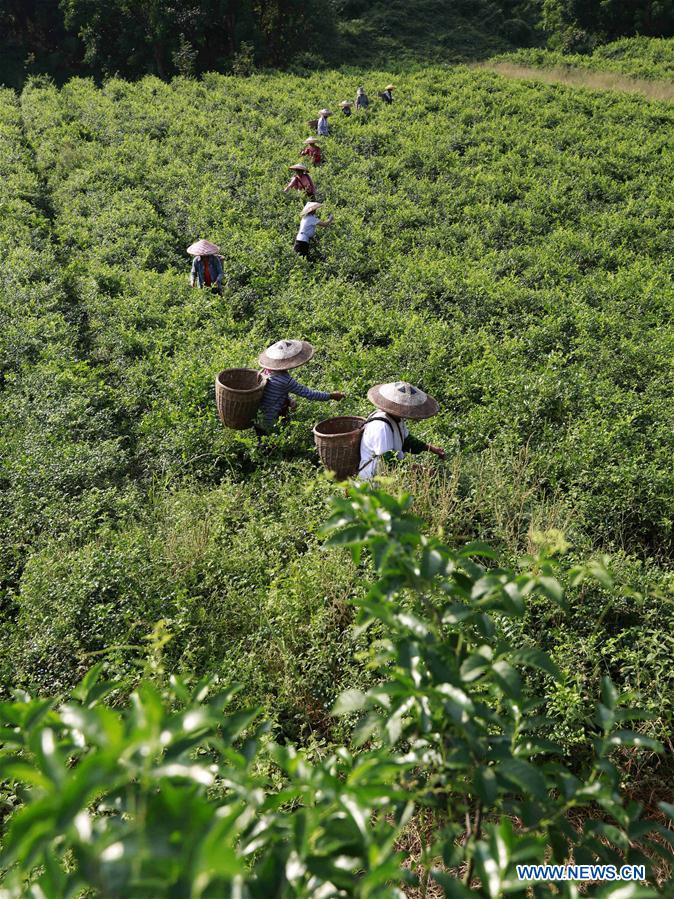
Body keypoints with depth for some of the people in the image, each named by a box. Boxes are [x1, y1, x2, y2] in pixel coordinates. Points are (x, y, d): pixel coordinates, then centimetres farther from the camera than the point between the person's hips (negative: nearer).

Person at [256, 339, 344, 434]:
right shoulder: (286, 381, -25)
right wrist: (331, 396, -5)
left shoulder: (266, 370, -2)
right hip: (265, 422, -8)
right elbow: (309, 394, -16)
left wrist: (289, 400, -4)